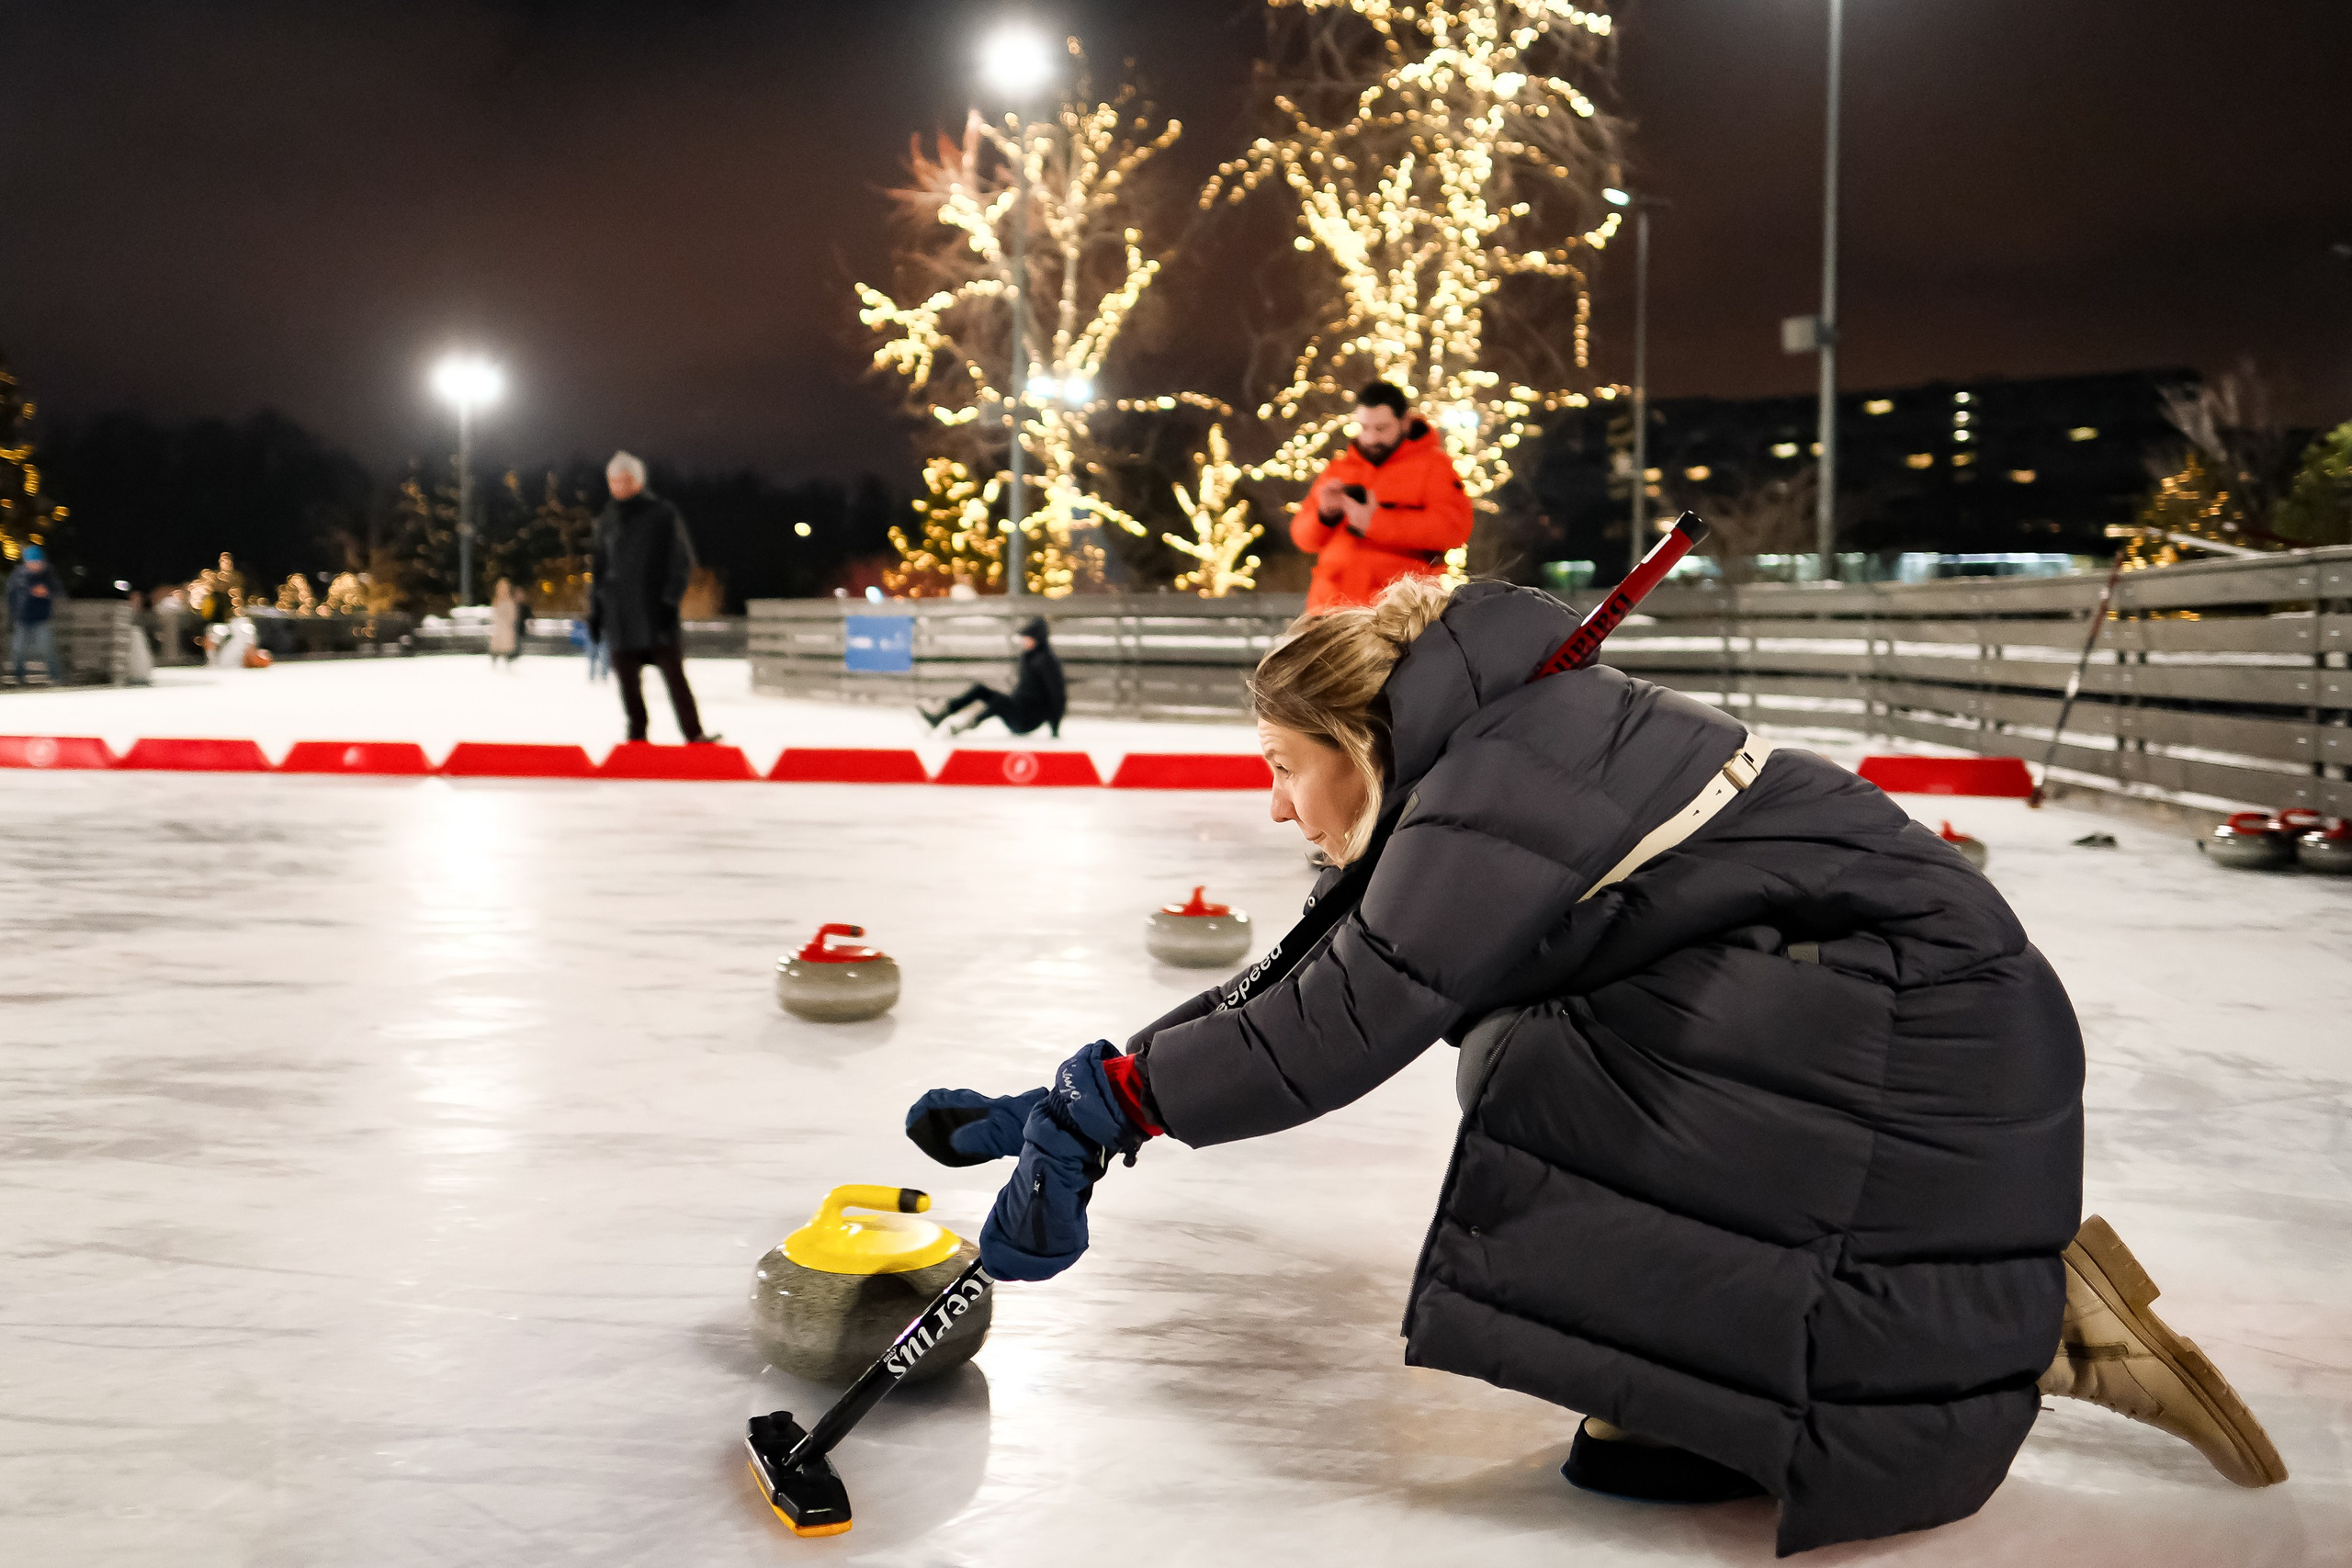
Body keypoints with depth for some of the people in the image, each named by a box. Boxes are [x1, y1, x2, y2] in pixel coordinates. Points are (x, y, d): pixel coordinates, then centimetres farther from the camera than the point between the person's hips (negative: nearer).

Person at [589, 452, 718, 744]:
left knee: (674, 675, -9)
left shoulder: (664, 515, 0)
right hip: (620, 618, 4)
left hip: (656, 611, -4)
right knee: (628, 679, 4)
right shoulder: (607, 521, 13)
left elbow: (682, 562, -3)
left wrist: (670, 598, -14)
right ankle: (637, 736, 12)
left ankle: (694, 734, -8)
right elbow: (599, 568, 19)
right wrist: (595, 610, 14)